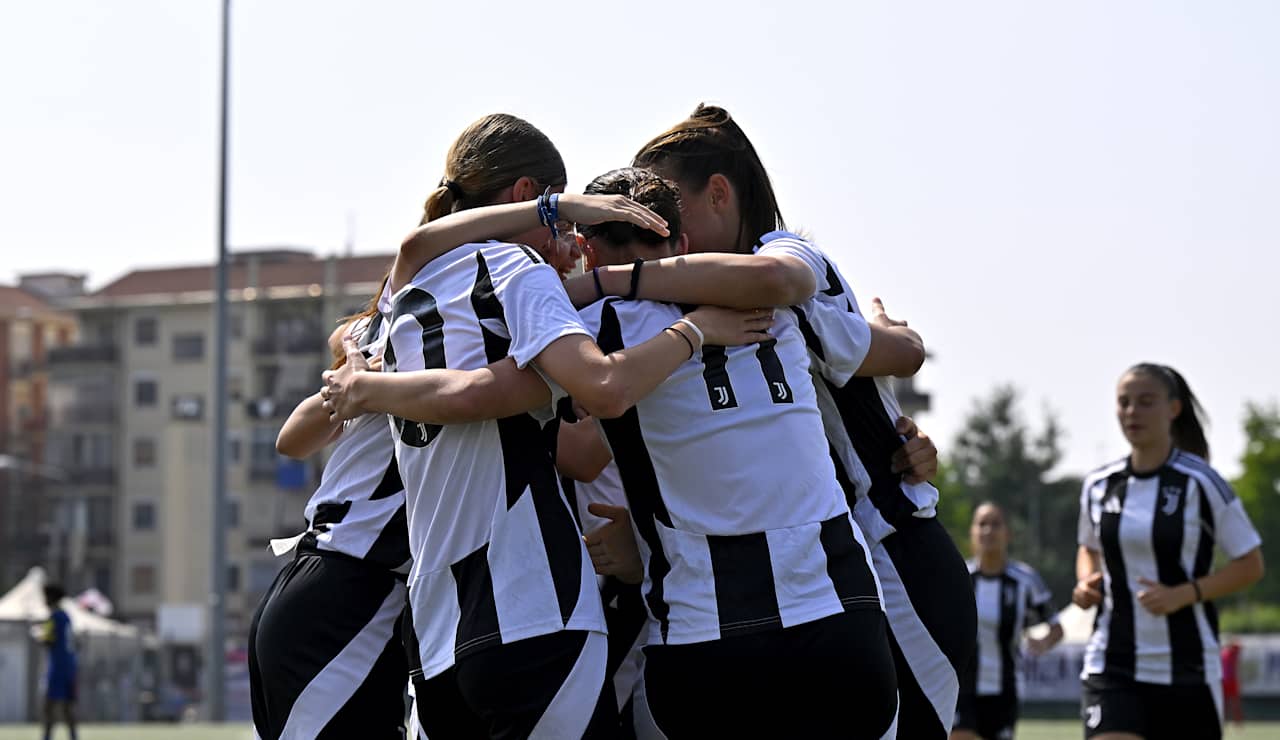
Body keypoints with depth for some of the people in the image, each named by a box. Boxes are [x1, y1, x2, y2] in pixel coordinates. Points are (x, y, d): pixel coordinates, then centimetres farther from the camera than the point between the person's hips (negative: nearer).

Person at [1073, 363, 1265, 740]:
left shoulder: (1199, 482, -9)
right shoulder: (1098, 485, 5)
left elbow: (1250, 565, -5)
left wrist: (1183, 594, -19)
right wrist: (1087, 583, 0)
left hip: (1187, 670, -2)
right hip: (1112, 666, 2)